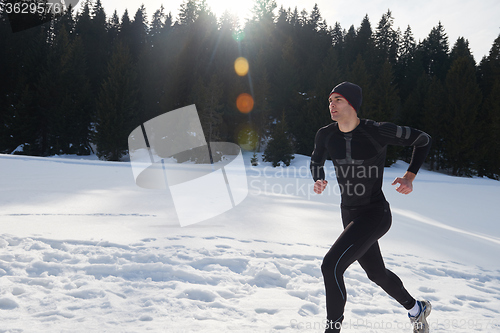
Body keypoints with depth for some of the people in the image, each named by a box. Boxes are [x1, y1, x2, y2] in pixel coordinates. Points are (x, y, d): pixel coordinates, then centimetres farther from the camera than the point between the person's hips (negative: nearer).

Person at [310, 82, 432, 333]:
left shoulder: (378, 132, -20)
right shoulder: (325, 135, -6)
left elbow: (424, 140, -5)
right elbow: (316, 161, 15)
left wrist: (409, 177, -10)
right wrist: (318, 180, -5)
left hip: (376, 213, -7)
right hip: (349, 214, 7)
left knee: (331, 266, -22)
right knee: (376, 273, 23)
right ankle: (416, 309, 51)